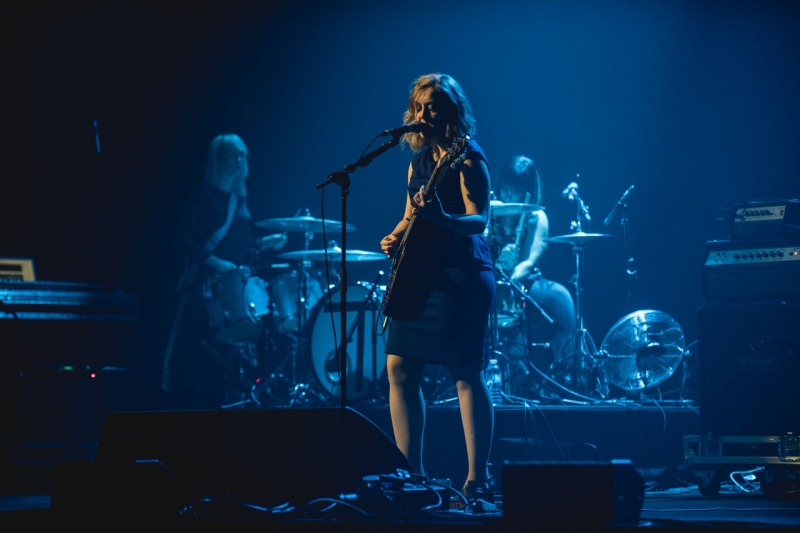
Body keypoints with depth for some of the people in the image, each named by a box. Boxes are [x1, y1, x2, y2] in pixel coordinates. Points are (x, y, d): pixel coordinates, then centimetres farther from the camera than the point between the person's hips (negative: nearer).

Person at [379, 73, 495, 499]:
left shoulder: (467, 158, -8)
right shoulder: (419, 160, 16)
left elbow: (479, 220, -18)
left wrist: (443, 217, -36)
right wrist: (394, 237, 4)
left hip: (459, 275, -9)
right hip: (419, 275, 9)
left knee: (466, 374, -9)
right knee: (399, 370, 6)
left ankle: (477, 478, -7)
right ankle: (411, 472, 13)